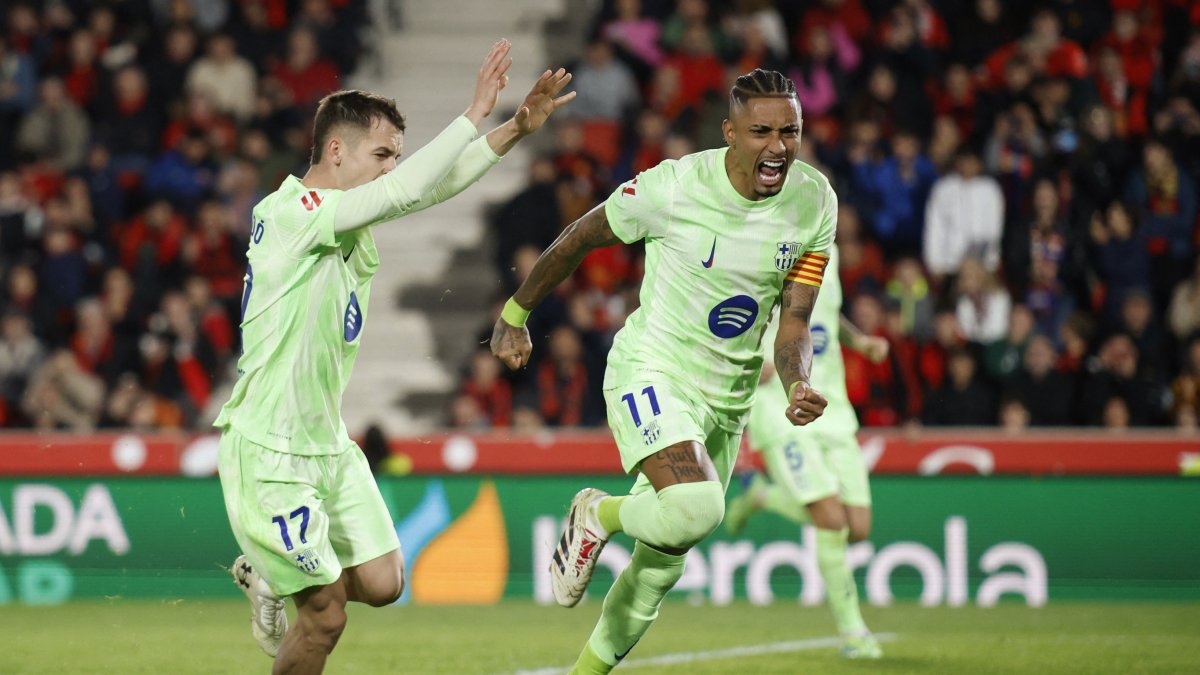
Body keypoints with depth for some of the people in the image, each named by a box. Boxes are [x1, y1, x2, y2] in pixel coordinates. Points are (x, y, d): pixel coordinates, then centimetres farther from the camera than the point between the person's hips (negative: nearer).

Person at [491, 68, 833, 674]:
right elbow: (579, 239, -3)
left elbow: (793, 322, -1)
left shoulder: (814, 203, -6)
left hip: (727, 393, 5)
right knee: (695, 507, -31)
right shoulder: (673, 187, -20)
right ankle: (597, 516, 0)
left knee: (662, 564, 12)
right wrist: (515, 315, 8)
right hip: (650, 373, -5)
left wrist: (798, 387, -22)